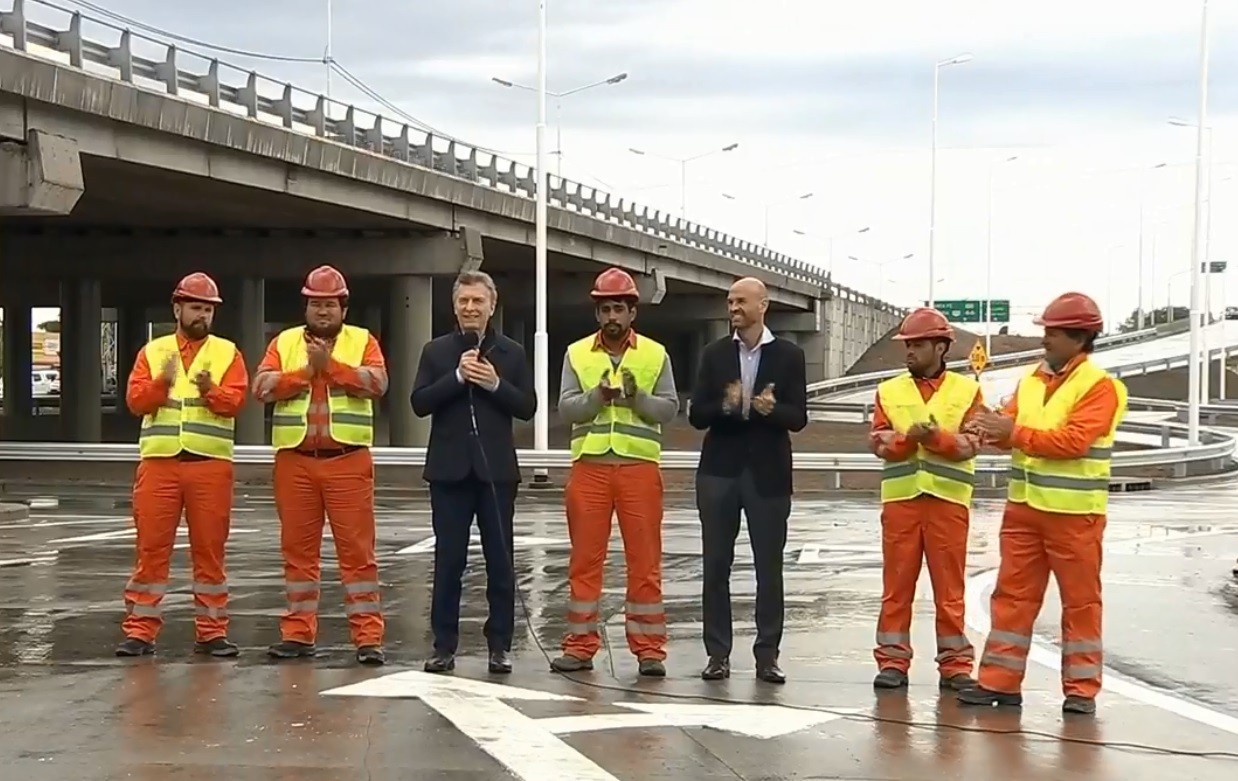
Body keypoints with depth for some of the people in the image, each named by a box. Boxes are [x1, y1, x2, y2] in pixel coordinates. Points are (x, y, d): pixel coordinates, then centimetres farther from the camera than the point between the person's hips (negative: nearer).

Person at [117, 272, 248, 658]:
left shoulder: (228, 353, 8)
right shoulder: (152, 352, 11)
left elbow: (235, 401, -4)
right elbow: (135, 400, 0)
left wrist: (211, 391, -24)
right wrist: (163, 383, -17)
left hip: (211, 464, 0)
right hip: (159, 461, 0)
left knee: (210, 549, 4)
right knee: (151, 547, 1)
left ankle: (211, 631, 10)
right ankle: (140, 630, 5)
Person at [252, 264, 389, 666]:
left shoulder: (363, 341, 6)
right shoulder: (284, 342, 11)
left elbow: (377, 383, -11)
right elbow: (262, 387, -2)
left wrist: (330, 366, -17)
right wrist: (307, 372, -11)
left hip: (348, 461, -2)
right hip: (294, 460, 2)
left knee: (357, 550, -3)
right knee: (298, 549, 7)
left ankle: (368, 637, -2)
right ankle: (299, 634, 15)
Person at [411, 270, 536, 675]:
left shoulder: (511, 353, 6)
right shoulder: (437, 351, 7)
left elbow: (528, 407, 2)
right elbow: (419, 403, -3)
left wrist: (496, 385, -13)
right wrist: (457, 376, -14)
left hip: (496, 470, 0)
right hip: (450, 470, 0)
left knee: (500, 561, 3)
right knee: (448, 561, 4)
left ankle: (500, 644, 10)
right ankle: (444, 645, 9)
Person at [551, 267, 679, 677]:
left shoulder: (655, 354, 6)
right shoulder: (576, 354, 8)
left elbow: (669, 408, 1)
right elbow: (566, 409, -1)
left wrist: (637, 397, -16)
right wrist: (598, 396, -19)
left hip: (639, 466, -1)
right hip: (589, 466, 1)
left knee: (644, 559, 0)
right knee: (585, 558, 4)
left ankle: (649, 648, 5)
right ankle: (580, 646, 11)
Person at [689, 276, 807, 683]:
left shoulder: (788, 355, 2)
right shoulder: (714, 354, 7)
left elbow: (798, 418, -2)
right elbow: (696, 415, 2)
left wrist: (772, 409, -23)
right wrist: (725, 406, -18)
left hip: (768, 473, -1)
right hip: (720, 471, 2)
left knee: (769, 568, 2)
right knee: (716, 566, 3)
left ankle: (767, 654, 7)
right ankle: (718, 653, 8)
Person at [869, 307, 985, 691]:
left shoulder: (967, 390, 5)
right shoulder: (889, 391, 10)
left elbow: (971, 443, -5)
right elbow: (880, 443, 0)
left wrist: (938, 437, -21)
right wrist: (910, 437, -18)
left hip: (949, 498, -1)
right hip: (900, 497, 2)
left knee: (950, 587, 2)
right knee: (897, 585, 3)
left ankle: (955, 663, 7)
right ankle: (893, 661, 9)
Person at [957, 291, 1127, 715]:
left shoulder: (1099, 385, -10)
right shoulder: (1032, 379, 12)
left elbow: (1073, 440, -20)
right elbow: (1013, 425, 8)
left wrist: (1015, 433, -21)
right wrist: (995, 430, -15)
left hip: (1074, 513, -6)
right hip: (1023, 506, 6)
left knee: (1080, 600, 2)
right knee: (1012, 595, 7)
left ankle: (1081, 689, 9)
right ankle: (999, 681, 12)